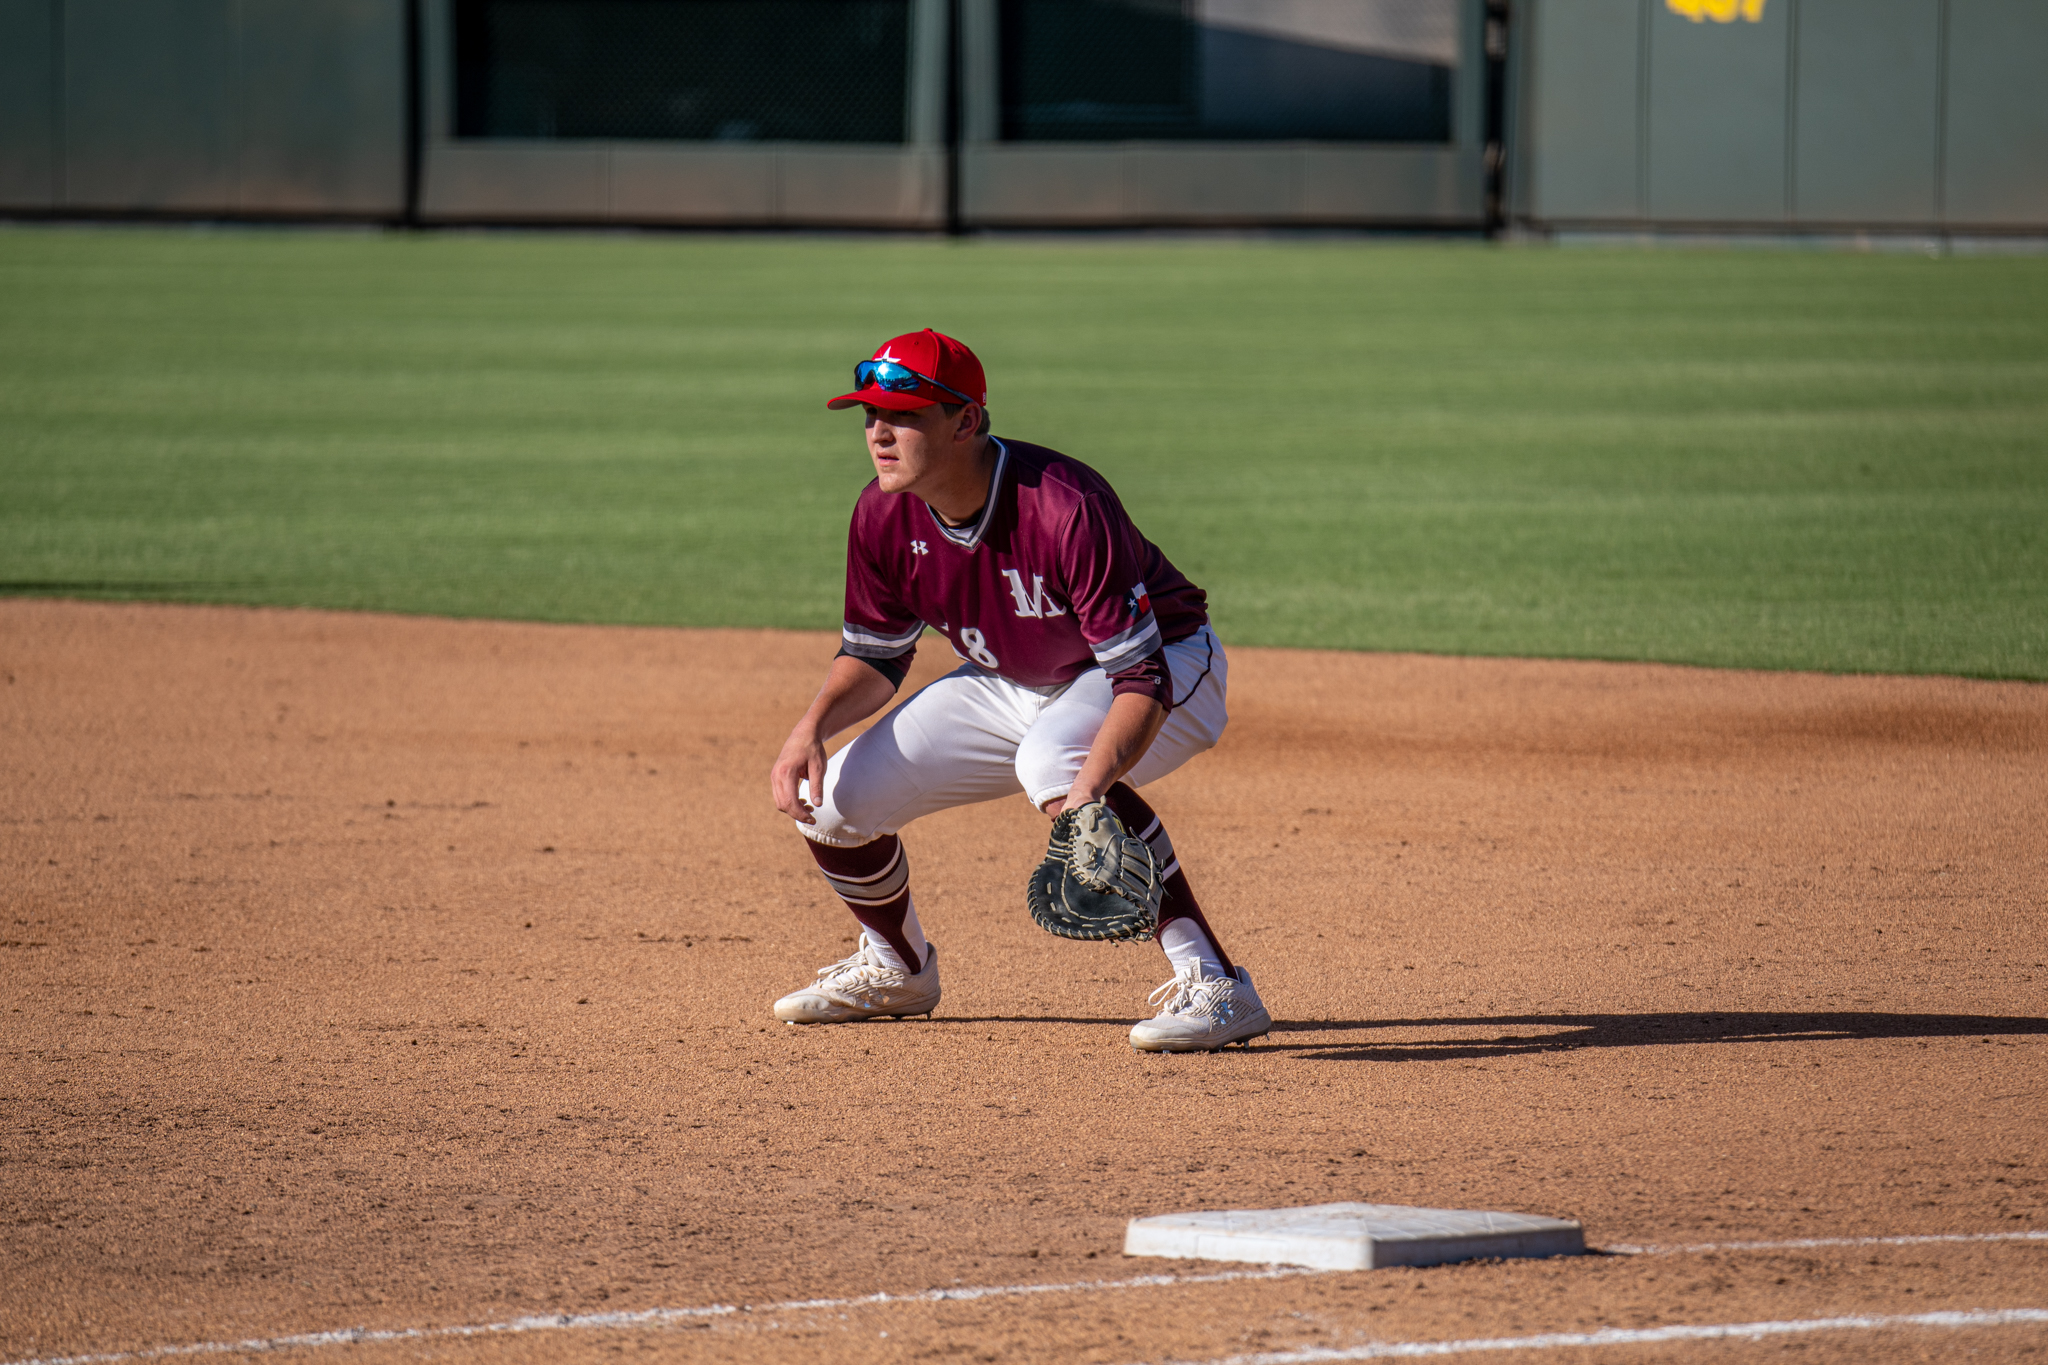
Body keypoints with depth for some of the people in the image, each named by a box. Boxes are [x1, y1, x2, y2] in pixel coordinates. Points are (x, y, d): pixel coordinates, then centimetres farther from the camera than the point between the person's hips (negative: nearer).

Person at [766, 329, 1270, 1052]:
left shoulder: (1065, 509, -35)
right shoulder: (885, 516, -14)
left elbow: (1142, 674, -35)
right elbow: (874, 655, 3)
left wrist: (1094, 781, -52)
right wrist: (812, 727, -17)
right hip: (1012, 687, 7)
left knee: (1052, 761, -40)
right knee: (829, 797, -4)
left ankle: (1213, 984, -34)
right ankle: (899, 967, 27)